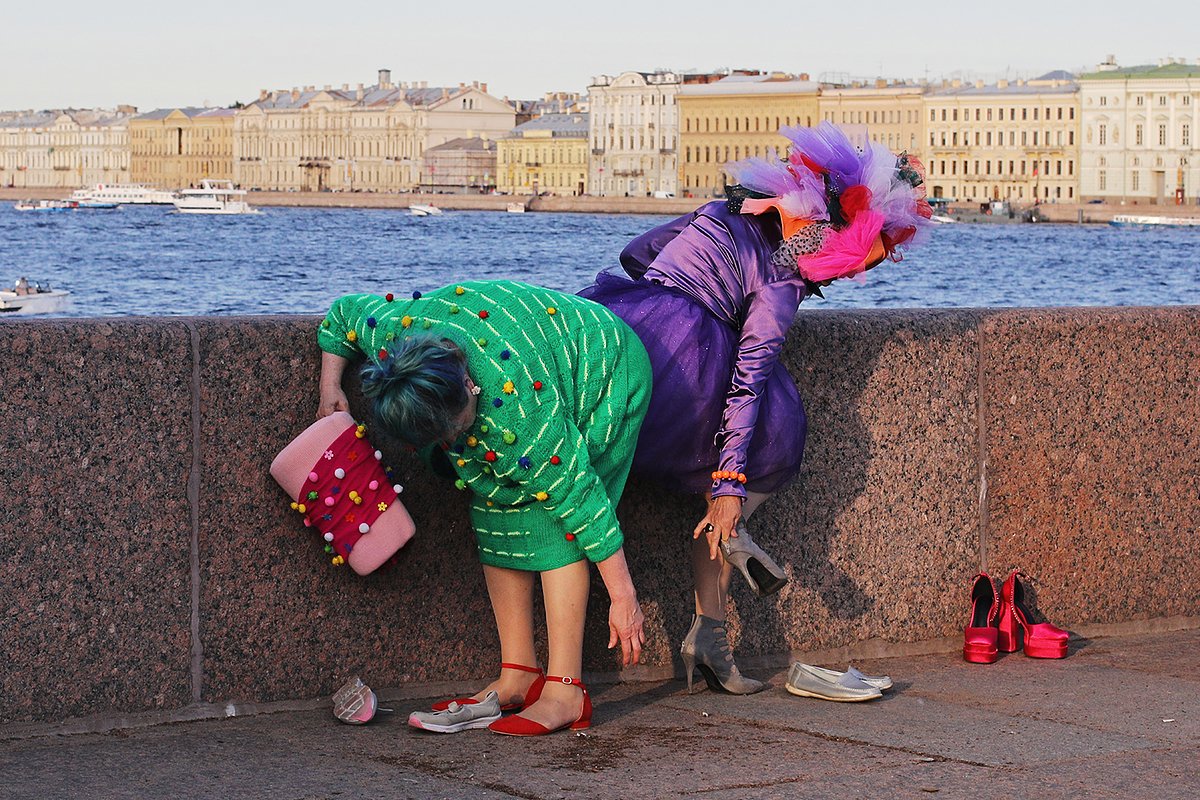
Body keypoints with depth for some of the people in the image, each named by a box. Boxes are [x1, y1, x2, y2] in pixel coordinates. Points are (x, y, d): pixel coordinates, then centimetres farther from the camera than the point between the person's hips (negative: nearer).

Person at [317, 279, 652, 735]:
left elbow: (578, 495, -34)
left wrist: (623, 596, -29)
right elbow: (343, 313, -2)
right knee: (496, 508, -3)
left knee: (553, 521, -19)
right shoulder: (390, 333, -26)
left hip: (603, 370, -7)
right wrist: (330, 388, -9)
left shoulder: (518, 408, -42)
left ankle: (564, 692, -21)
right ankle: (517, 677, 2)